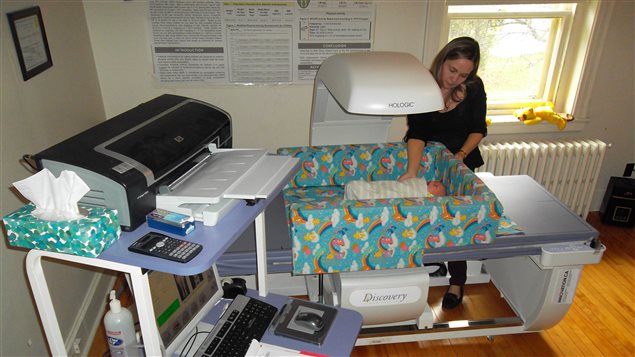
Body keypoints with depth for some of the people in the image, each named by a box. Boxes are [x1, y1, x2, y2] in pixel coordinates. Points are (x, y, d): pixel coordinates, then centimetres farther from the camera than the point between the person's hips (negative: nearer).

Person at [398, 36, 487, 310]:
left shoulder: (474, 88, -14)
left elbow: (478, 130, -5)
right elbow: (416, 133, -27)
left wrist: (462, 154, -21)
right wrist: (412, 171, -38)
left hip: (461, 161, 1)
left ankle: (457, 282, 11)